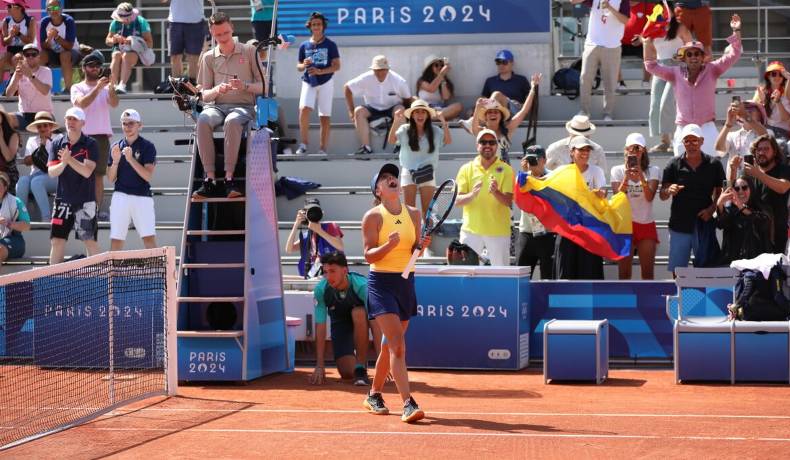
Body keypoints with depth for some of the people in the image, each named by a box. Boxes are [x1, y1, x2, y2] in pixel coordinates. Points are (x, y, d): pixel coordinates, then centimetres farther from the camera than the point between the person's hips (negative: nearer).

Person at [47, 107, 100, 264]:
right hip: (63, 200, 3)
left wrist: (69, 159, -26)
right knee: (57, 240, 4)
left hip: (85, 201, -3)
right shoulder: (57, 144, 6)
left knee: (90, 241, 0)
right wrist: (63, 163, -21)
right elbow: (51, 172, -1)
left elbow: (87, 171, -15)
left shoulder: (90, 144, -4)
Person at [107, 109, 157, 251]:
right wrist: (115, 161, -7)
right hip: (120, 196, 3)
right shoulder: (116, 147, 10)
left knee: (149, 238, -12)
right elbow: (111, 179, 10)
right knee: (116, 240, 1)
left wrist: (131, 159, -19)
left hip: (142, 197, -3)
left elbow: (148, 176, -10)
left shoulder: (147, 146, 0)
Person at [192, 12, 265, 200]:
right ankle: (209, 179, -36)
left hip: (243, 106, -2)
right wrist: (217, 90, -10)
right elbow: (205, 96, 12)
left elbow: (264, 87, 6)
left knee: (232, 122, -40)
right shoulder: (208, 57, 14)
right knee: (203, 121, -35)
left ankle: (229, 178, -37)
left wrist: (244, 86, -14)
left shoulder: (249, 52, 8)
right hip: (217, 106, 2)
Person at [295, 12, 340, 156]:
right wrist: (304, 65, -9)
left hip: (325, 83, -1)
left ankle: (323, 149, 3)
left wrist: (320, 71, -16)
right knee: (304, 109, -20)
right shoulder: (304, 46, 9)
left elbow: (337, 66, -3)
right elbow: (299, 67, 15)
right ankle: (304, 144, -11)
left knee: (325, 116, -2)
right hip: (308, 82, 2)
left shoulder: (330, 45, 1)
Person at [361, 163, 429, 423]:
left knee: (390, 345, 14)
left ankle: (374, 395, 32)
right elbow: (369, 255, -8)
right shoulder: (373, 216, -5)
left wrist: (421, 246, -10)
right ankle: (408, 404, -22)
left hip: (406, 283, 6)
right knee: (397, 344, -17)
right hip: (381, 283, -6)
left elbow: (413, 251, 12)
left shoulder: (413, 214, 9)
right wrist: (389, 245, -25)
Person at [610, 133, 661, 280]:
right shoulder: (618, 170, 3)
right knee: (624, 273, -1)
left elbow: (650, 197, -12)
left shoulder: (653, 171, 3)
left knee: (648, 273, 0)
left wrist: (640, 175, -23)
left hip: (646, 224, 1)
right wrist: (627, 176, -20)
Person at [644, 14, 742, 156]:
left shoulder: (711, 71, 1)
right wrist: (648, 45, -1)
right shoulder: (677, 74, 6)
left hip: (707, 127, -2)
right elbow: (652, 67, 8)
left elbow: (733, 55, -2)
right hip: (683, 128, 2)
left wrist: (736, 32, -10)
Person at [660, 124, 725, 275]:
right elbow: (662, 196, 0)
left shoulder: (713, 164, 2)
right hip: (680, 225, 0)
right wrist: (669, 191, -23)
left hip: (704, 224, 0)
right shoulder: (674, 165, 1)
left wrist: (712, 208, -10)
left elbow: (720, 192, 8)